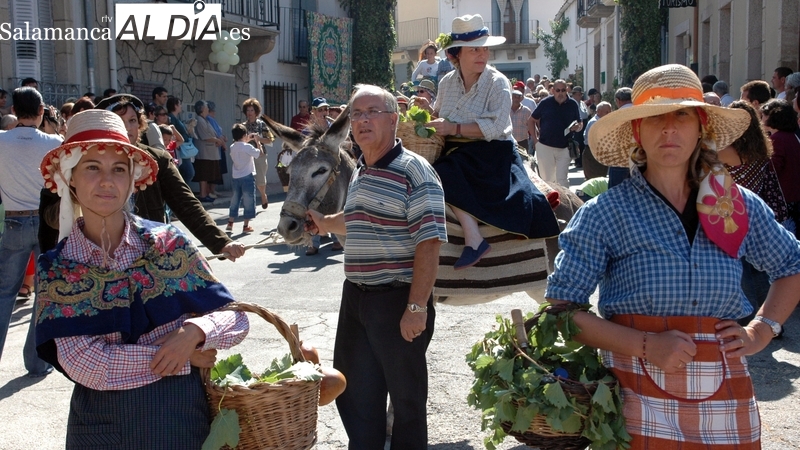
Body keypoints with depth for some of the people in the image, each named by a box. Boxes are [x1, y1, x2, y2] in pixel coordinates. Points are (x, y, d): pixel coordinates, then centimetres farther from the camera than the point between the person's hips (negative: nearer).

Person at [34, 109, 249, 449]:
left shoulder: (168, 244, -5)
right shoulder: (57, 269, -5)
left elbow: (236, 319, -2)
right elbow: (82, 364, -15)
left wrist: (195, 331, -22)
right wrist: (180, 359, -17)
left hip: (182, 413, 1)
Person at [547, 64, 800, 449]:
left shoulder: (740, 206, 4)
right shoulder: (605, 214, -6)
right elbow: (561, 308, -9)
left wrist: (761, 330, 6)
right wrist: (645, 346, -19)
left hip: (725, 403, 3)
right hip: (639, 403, -3)